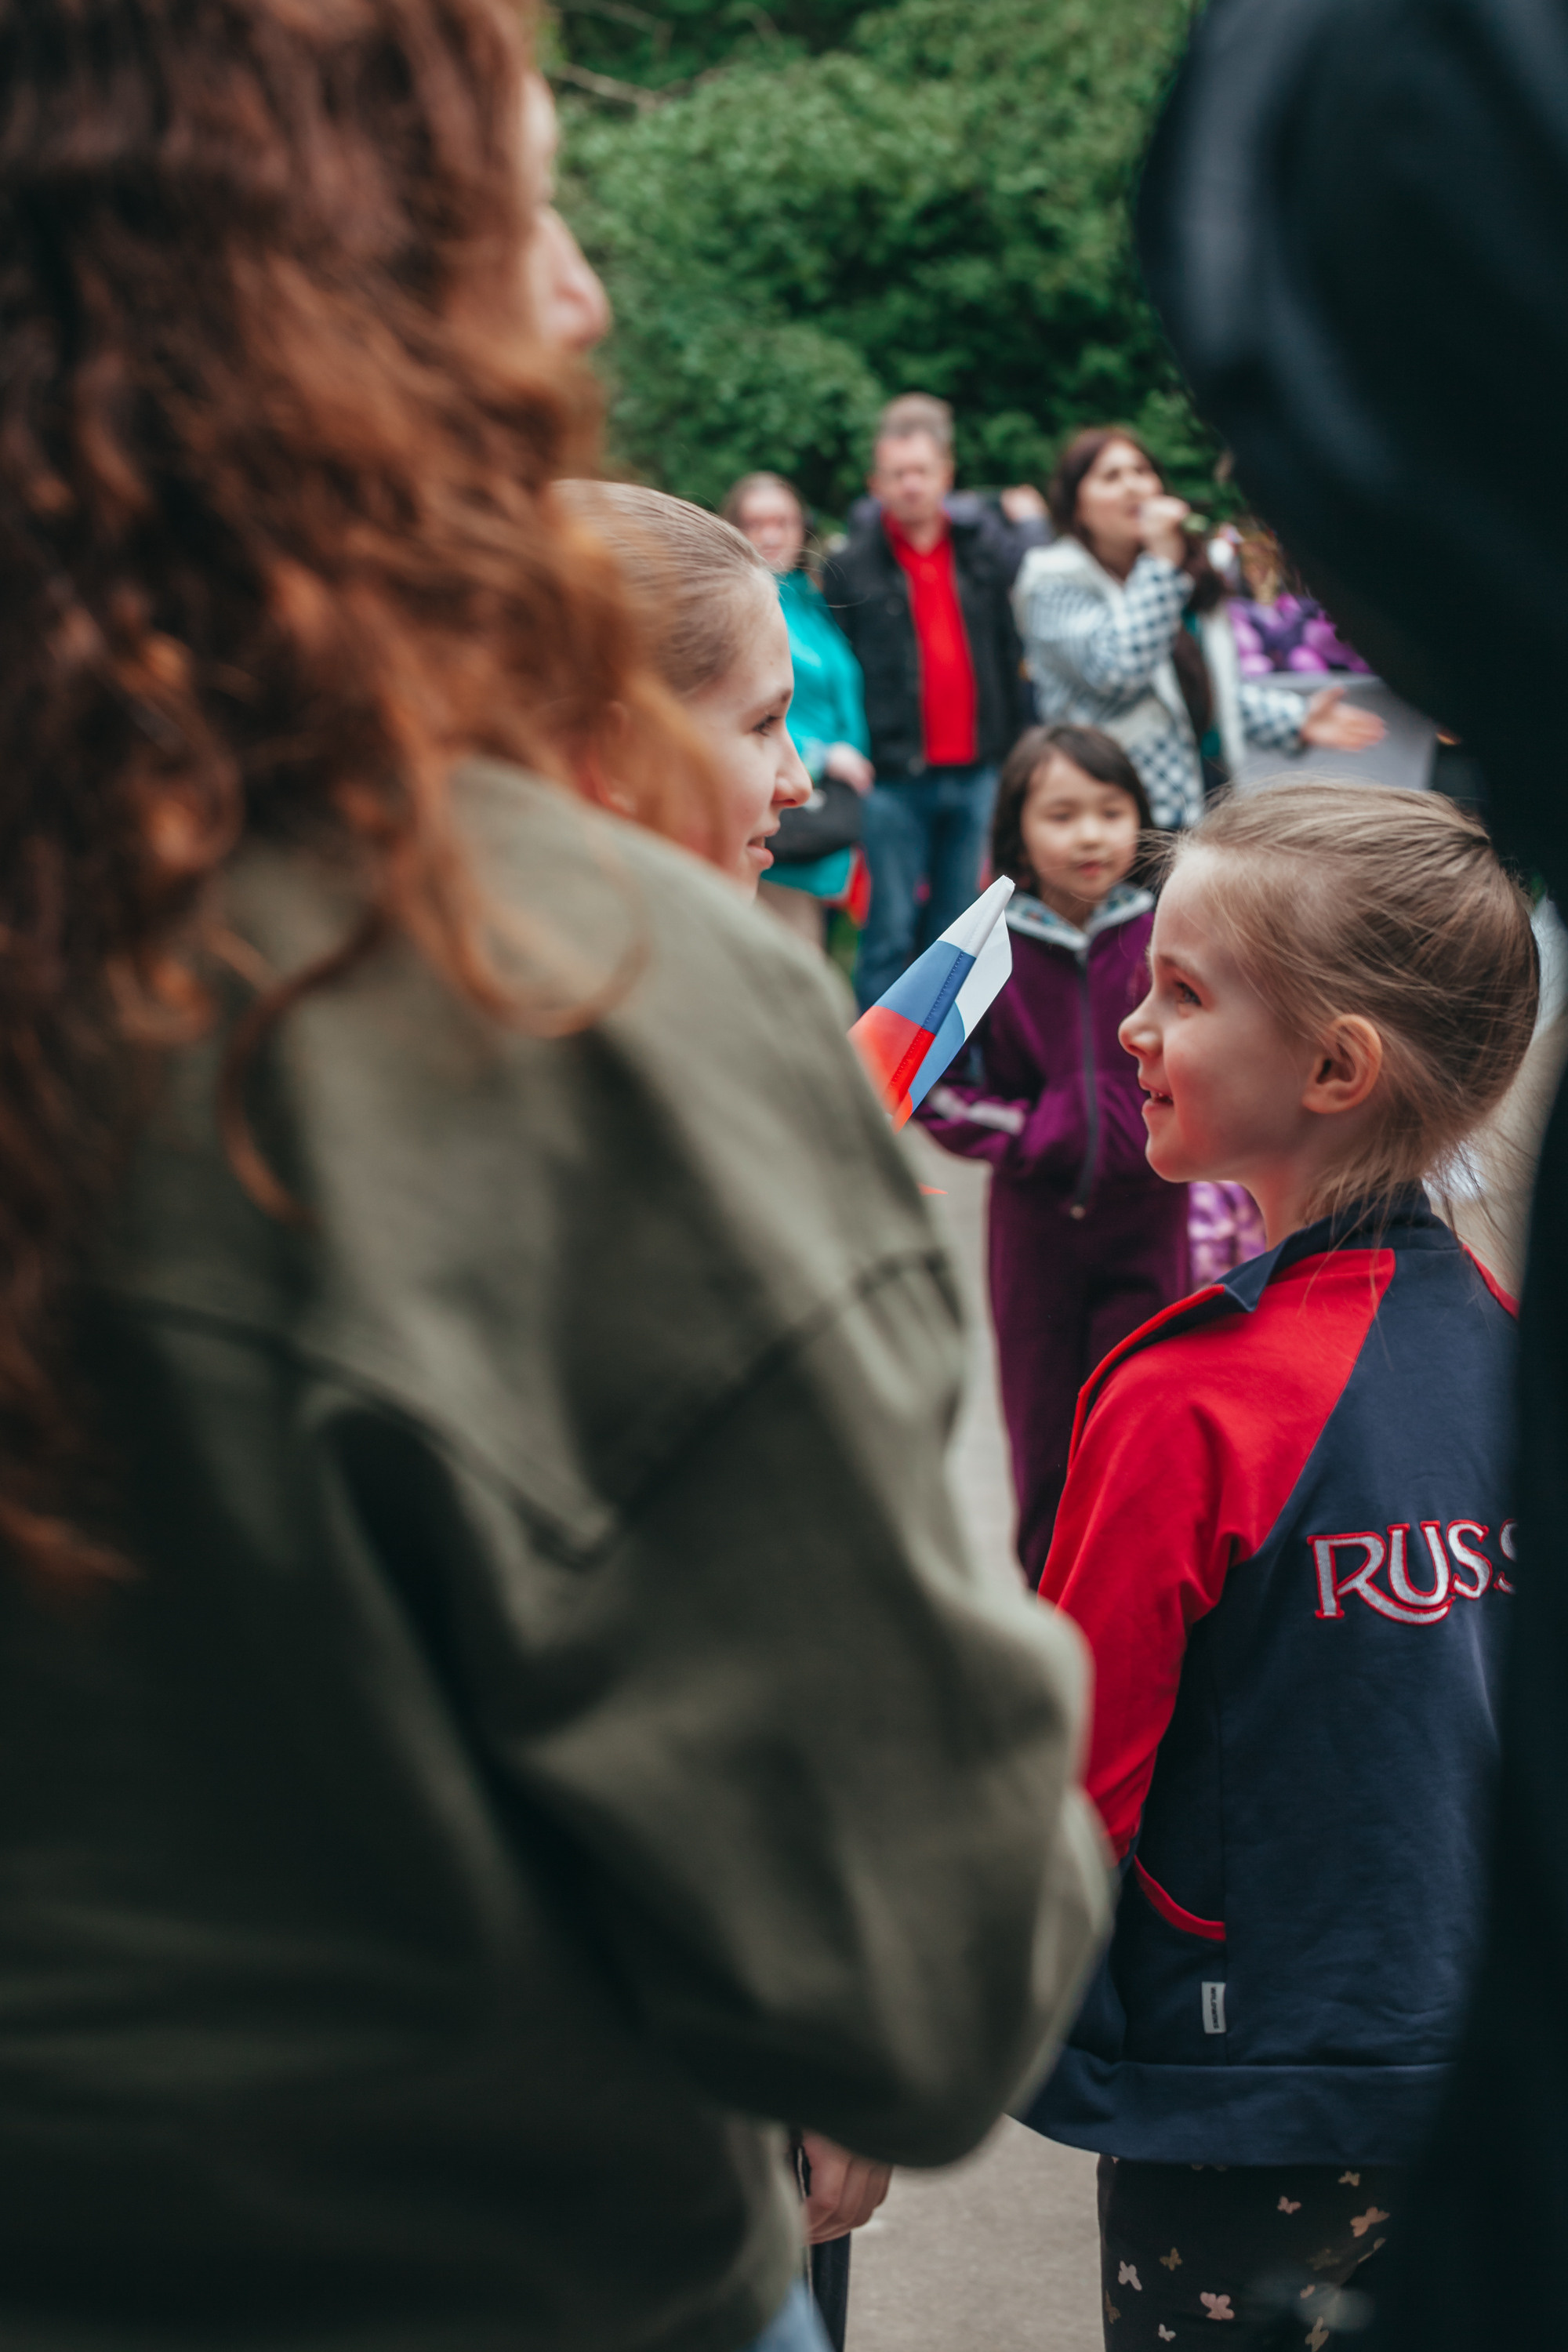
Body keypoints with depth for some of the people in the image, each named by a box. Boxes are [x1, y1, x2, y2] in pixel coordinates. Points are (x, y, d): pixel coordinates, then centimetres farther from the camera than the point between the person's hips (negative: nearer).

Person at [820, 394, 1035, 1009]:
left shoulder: (983, 560, 11)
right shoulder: (851, 570, 0)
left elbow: (1009, 661, 12)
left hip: (975, 776, 4)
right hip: (893, 780, -3)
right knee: (890, 935, -2)